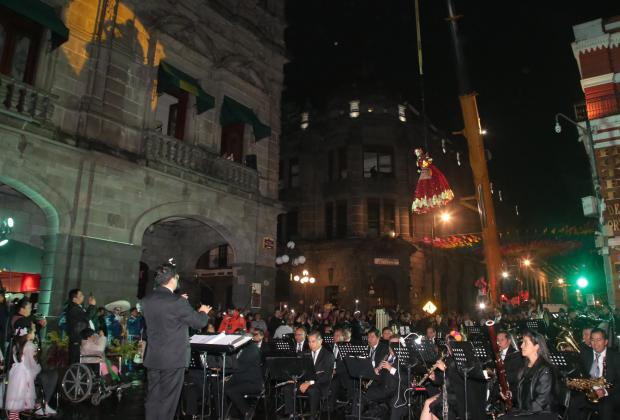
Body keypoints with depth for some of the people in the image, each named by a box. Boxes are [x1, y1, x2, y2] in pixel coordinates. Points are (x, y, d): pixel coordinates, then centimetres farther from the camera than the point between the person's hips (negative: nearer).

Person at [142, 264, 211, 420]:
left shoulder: (146, 300, 0)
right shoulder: (178, 302, -20)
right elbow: (200, 322, -10)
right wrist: (203, 312, 10)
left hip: (152, 358, 6)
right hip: (173, 358, -6)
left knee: (152, 398, 16)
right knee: (167, 400, 6)